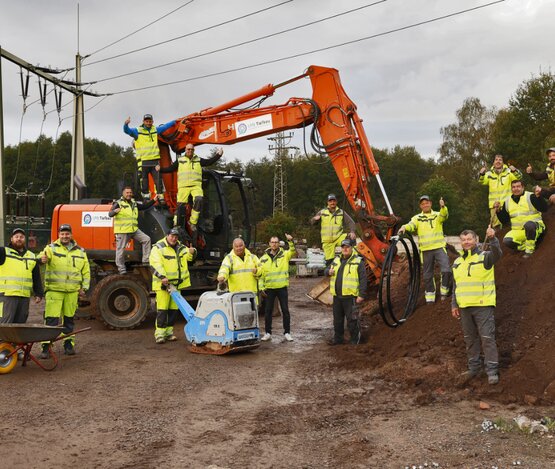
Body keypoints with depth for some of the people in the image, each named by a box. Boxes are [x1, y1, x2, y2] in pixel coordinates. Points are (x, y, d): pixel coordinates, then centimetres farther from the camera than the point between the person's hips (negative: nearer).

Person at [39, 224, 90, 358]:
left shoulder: (80, 251, 13)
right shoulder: (52, 248, 3)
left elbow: (86, 271, 16)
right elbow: (44, 255, -18)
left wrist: (84, 287, 8)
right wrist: (43, 258, -42)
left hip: (73, 291, 3)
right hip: (54, 290, -3)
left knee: (69, 319, 11)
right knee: (51, 319, -9)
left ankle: (69, 344, 21)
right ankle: (46, 347, -6)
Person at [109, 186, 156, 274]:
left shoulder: (134, 203, 15)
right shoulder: (118, 203, -6)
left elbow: (145, 206, 24)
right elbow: (110, 214, -15)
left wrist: (153, 201, 14)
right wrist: (115, 211, -38)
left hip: (134, 230, 6)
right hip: (122, 231, -6)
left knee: (146, 239, 1)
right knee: (121, 249, -2)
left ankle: (146, 260, 7)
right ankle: (121, 268, 9)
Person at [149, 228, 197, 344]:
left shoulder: (181, 247, 15)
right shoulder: (158, 248, -7)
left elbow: (189, 257, 21)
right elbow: (155, 264, -18)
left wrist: (192, 252, -5)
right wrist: (162, 277, -31)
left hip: (176, 284, 7)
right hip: (163, 284, -7)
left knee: (174, 309, 10)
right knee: (162, 309, -9)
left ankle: (169, 332, 20)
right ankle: (159, 334, -4)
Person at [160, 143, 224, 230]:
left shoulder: (198, 160, 16)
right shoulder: (179, 160, 15)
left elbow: (210, 161, 9)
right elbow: (170, 169, 15)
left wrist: (218, 155, -2)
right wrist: (160, 169, 4)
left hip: (196, 185, 0)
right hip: (183, 186, 0)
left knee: (199, 200, -26)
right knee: (180, 205, -4)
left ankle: (193, 222, -17)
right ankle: (178, 226, 10)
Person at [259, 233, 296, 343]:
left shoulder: (284, 254, 1)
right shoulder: (264, 258, 5)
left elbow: (293, 251, -18)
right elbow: (261, 273, 5)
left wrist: (291, 241, -34)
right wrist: (261, 287, -2)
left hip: (282, 288, -1)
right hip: (269, 288, 1)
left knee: (285, 310, 3)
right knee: (268, 311, 6)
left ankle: (287, 333, 12)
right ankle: (268, 333, 16)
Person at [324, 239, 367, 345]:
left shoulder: (358, 261, -4)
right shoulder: (336, 260, 15)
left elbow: (363, 279, -8)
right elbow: (326, 270, 22)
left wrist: (361, 295, -14)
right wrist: (329, 271, -4)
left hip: (350, 296, -6)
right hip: (337, 296, 6)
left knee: (352, 320, -3)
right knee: (337, 319, 15)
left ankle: (355, 340, 8)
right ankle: (338, 338, 26)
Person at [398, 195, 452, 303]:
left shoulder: (437, 215, 8)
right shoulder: (417, 218, 8)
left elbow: (444, 216, -13)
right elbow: (411, 225, -9)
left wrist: (443, 207, -36)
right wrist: (404, 227, -33)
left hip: (439, 247, -1)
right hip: (426, 250, 1)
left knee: (446, 270, -17)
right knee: (427, 275, 7)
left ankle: (444, 291, 3)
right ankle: (430, 297, 18)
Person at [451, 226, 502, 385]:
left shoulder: (484, 257, -4)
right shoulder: (457, 262, 13)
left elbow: (497, 254, -28)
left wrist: (492, 239, -46)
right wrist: (454, 305, 13)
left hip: (483, 306, -5)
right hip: (464, 307, 6)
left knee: (487, 338, -6)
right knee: (470, 339, 13)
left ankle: (492, 371, -1)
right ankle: (474, 368, 24)